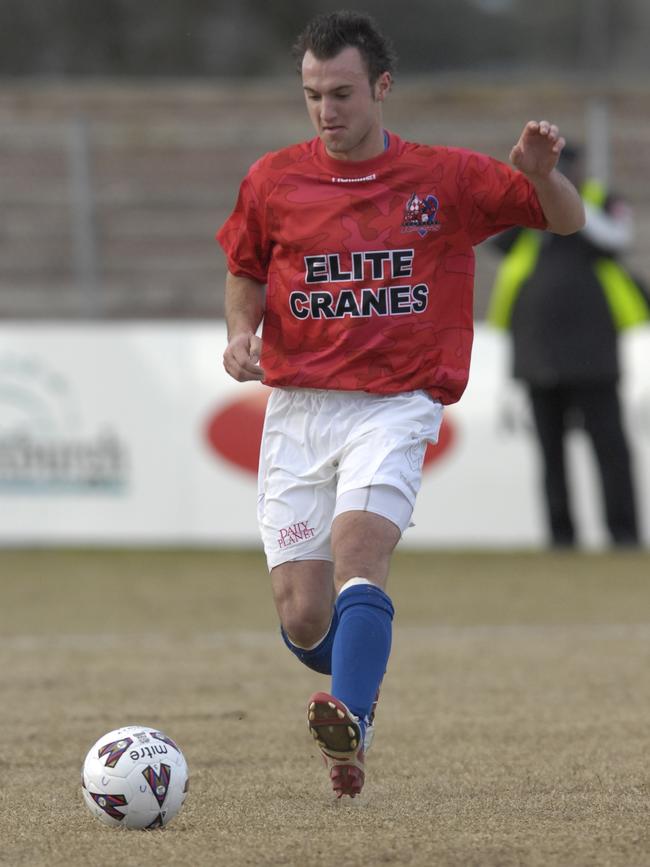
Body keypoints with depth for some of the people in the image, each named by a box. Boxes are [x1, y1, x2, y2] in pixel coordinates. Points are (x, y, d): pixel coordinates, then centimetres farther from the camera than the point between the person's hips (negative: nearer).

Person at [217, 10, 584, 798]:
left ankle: (349, 721, -44)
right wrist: (242, 332, -1)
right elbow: (245, 275, 20)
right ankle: (360, 678, 30)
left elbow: (565, 220, 10)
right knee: (303, 622, -3)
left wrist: (541, 172, -12)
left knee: (358, 544, -30)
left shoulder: (447, 179, 2)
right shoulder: (273, 181, 6)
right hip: (297, 408, 2)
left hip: (396, 406, -2)